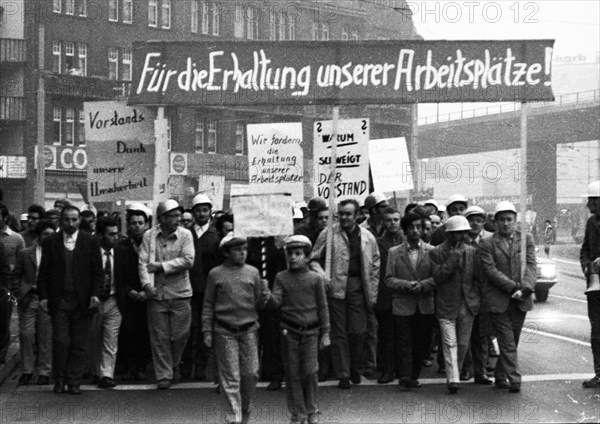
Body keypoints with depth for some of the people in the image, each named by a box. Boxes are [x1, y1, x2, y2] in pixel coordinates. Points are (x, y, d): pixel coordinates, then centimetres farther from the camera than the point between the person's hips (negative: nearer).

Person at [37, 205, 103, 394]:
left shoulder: (90, 242, 4)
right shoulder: (50, 242, 6)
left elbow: (98, 271, 4)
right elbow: (43, 272, 7)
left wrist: (95, 294, -7)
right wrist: (43, 296, -1)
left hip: (83, 301, 0)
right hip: (59, 300, 0)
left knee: (79, 344, 2)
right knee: (61, 341, -5)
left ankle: (74, 381, 11)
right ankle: (59, 379, 10)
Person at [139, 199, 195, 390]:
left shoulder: (185, 235, 0)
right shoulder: (149, 236, 2)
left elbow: (188, 261, -10)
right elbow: (143, 262, -3)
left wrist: (161, 266, -13)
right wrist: (147, 284, -18)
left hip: (180, 293, 0)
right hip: (156, 293, 0)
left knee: (180, 335, 4)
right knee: (159, 337, 2)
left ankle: (174, 365, 31)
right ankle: (164, 375, 12)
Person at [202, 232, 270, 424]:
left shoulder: (253, 272, 7)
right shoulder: (216, 274, 2)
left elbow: (258, 304, 11)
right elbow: (208, 305, 5)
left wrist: (265, 297, -11)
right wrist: (207, 331, 0)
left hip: (249, 330, 2)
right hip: (225, 331, -2)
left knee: (250, 373, 2)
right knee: (230, 376, -2)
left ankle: (246, 409, 23)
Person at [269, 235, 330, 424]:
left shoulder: (315, 279, 2)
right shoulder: (281, 277, 5)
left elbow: (322, 307, 4)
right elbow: (277, 302, -4)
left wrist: (325, 333, 2)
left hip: (311, 331, -1)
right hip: (289, 330, 1)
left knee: (310, 371, -2)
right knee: (292, 374, 3)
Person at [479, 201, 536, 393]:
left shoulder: (526, 239, 10)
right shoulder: (487, 244, 2)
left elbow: (531, 266, 1)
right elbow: (491, 270, -7)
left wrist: (524, 289, -15)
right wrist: (513, 287, -16)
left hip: (520, 299, 3)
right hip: (498, 300, -3)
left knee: (512, 342, 10)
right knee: (508, 343, -6)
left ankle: (500, 377, 24)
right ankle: (514, 380, -4)